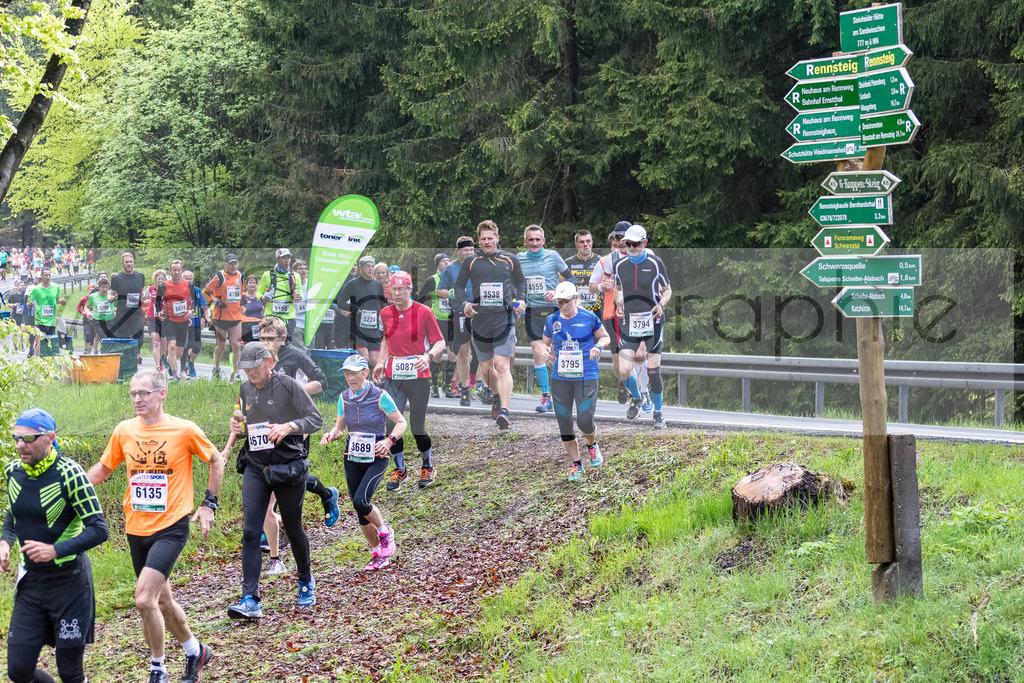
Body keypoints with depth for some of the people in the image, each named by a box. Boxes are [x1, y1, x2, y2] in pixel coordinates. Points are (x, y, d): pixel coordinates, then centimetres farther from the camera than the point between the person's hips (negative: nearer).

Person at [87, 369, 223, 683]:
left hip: (171, 528, -5)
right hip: (136, 529, 5)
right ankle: (195, 651, 38)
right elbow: (102, 468, 15)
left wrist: (209, 504, 1)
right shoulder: (124, 431, 2)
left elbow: (216, 461, 6)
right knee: (162, 601, 16)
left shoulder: (184, 430, -9)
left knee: (144, 599, -18)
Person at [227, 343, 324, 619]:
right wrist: (238, 427, -2)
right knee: (250, 532, -9)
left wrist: (289, 426, -25)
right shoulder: (245, 390, 8)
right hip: (256, 467, 4)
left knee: (293, 529, 10)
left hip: (288, 468, -4)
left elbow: (316, 419, -9)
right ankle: (250, 601, -12)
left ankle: (306, 581, 37)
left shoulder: (288, 386, -9)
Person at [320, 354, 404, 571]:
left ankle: (385, 533, 6)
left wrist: (389, 440, -21)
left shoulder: (380, 396, -12)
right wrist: (331, 435, -9)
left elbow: (401, 422, -5)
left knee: (361, 501, -22)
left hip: (376, 459, -5)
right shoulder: (344, 398, 2)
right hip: (352, 460, 5)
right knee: (360, 511, 6)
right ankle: (378, 555, 22)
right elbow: (340, 427, 13)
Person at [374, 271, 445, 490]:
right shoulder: (386, 314, 7)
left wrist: (428, 356, -21)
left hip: (418, 377, -3)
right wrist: (381, 362, 11)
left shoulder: (423, 312, -5)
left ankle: (428, 467, 25)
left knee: (418, 427, 1)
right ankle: (400, 470, 15)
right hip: (392, 377, 3)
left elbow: (439, 342, -2)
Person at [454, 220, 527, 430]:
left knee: (502, 366, -17)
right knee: (486, 368, 12)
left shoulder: (510, 260, 7)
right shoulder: (471, 262, 6)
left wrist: (521, 301, 2)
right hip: (480, 320, 2)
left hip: (505, 319, -2)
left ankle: (504, 411, -23)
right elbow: (459, 286, 12)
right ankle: (498, 397, 40)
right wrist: (464, 304, -6)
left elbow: (521, 283, 20)